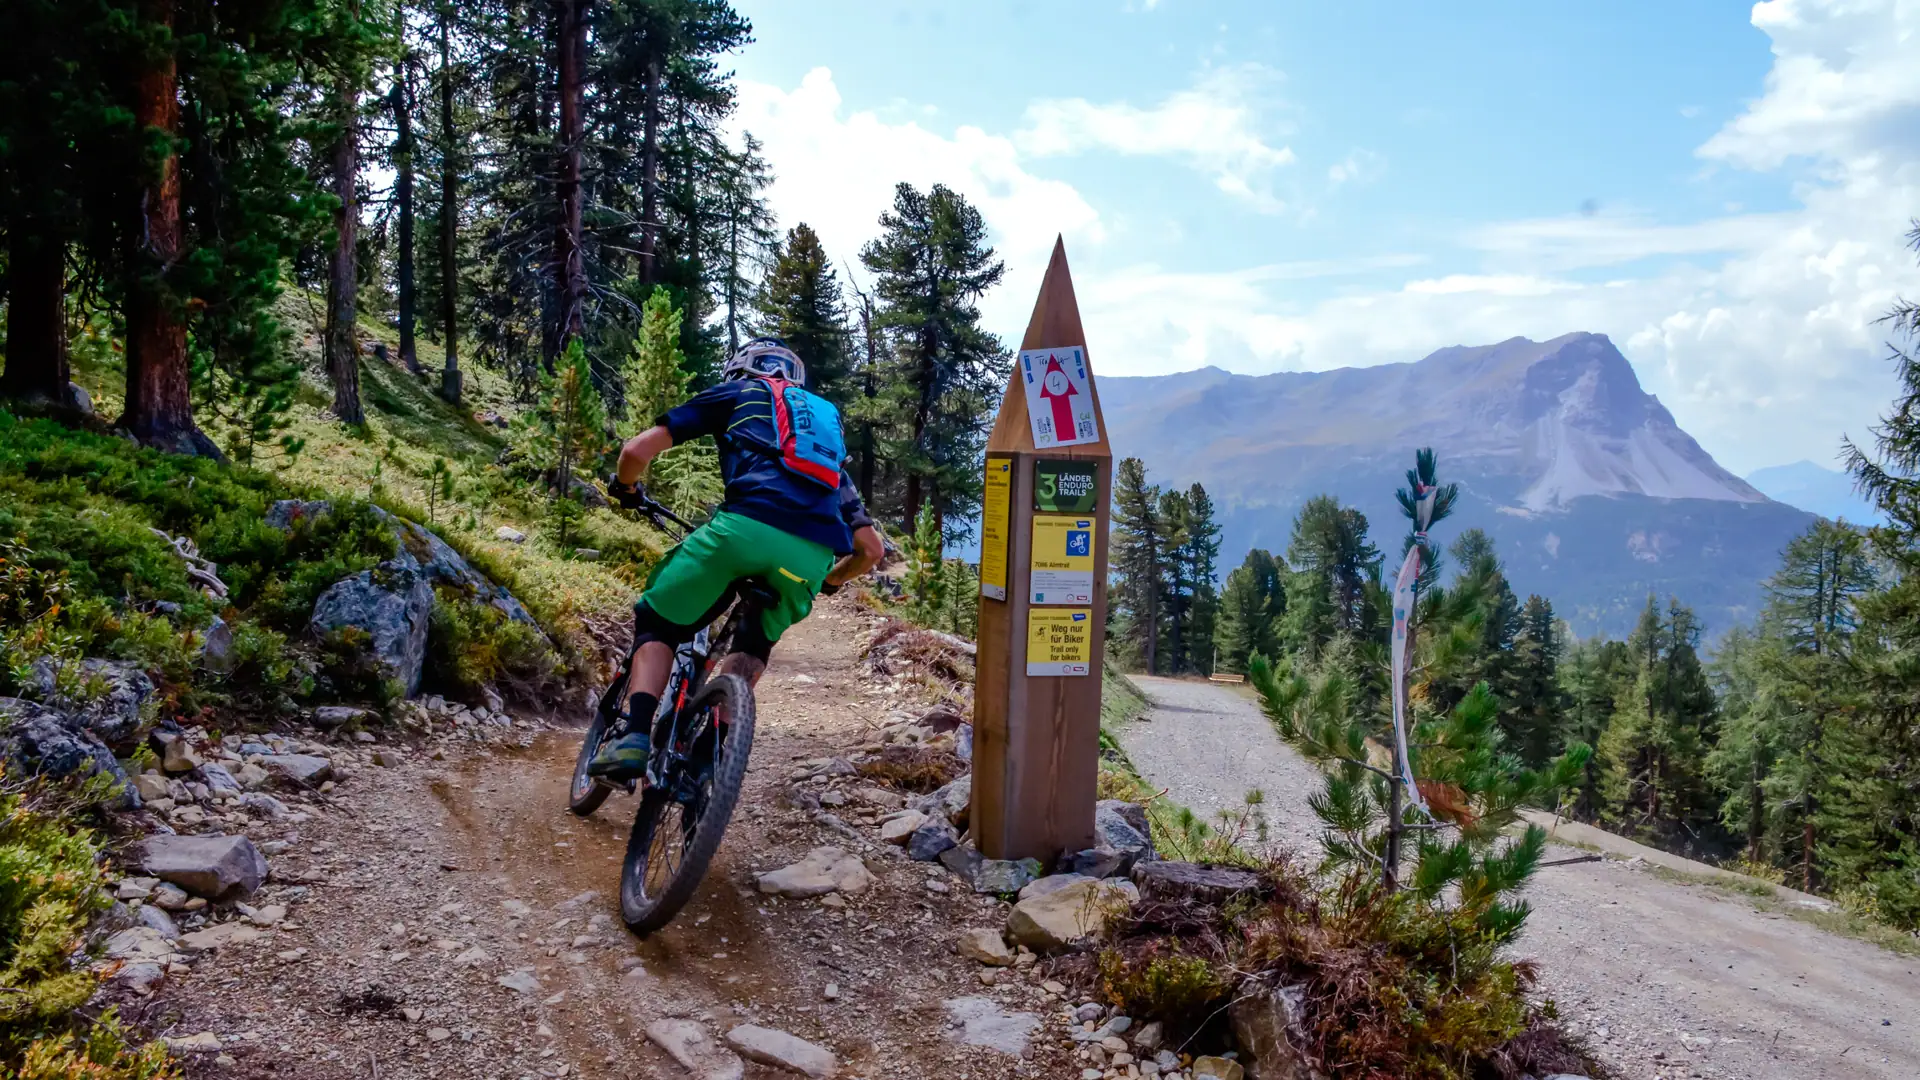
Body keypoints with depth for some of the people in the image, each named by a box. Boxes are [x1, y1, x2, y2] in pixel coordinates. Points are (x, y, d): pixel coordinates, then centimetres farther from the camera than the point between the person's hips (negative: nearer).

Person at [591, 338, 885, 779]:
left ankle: (635, 736, -2)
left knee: (657, 623, 17)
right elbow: (870, 549, 31)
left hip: (747, 524, -4)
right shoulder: (827, 432, 38)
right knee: (756, 641, 31)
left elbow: (637, 450, 17)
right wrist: (830, 581, 49)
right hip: (812, 556, 4)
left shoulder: (736, 394, 27)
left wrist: (625, 489, 39)